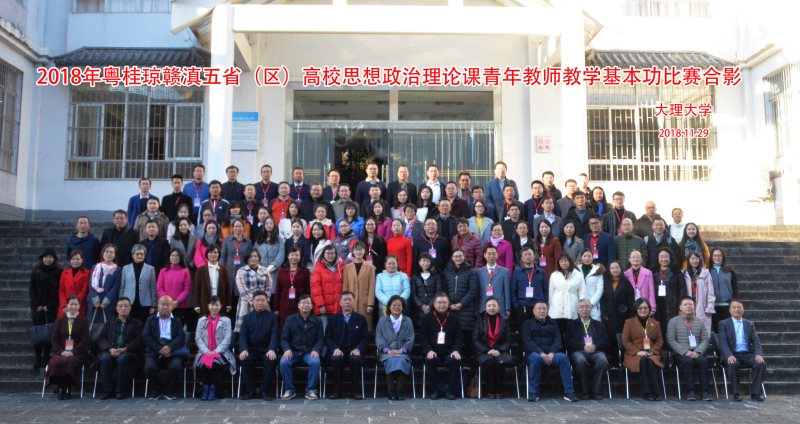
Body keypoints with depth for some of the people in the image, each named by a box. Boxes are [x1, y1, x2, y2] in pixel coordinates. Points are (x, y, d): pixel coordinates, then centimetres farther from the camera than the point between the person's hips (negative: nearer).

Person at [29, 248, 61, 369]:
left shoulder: (58, 272, 1)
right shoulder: (36, 271, 6)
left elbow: (59, 290, -2)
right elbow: (31, 289, 6)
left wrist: (49, 306, -8)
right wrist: (37, 305, -4)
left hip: (52, 308, -2)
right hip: (37, 307, 2)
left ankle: (46, 357, 4)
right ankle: (38, 358, 5)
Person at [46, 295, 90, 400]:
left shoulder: (83, 321, 11)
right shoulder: (59, 321, 18)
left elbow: (85, 340, 1)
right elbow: (54, 339, 9)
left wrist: (73, 352, -14)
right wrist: (61, 351, -9)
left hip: (77, 352, -2)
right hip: (61, 351, 2)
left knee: (70, 362, -34)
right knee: (56, 362, -31)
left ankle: (67, 389, -19)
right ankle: (61, 388, -17)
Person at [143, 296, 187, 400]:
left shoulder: (177, 321, 17)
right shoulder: (151, 320, 17)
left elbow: (181, 337, 2)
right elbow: (145, 336, 2)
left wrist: (170, 347, -18)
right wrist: (159, 349, -13)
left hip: (172, 351, 0)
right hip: (154, 351, 1)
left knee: (176, 366, -30)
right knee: (149, 366, -29)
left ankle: (169, 391, -5)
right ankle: (155, 391, -2)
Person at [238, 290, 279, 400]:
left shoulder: (272, 317, 6)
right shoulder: (247, 317, 10)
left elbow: (274, 335, -6)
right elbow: (242, 335, -1)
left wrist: (272, 349, -26)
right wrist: (244, 349, -22)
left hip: (266, 350, -1)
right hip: (251, 350, 1)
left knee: (271, 359, -32)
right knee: (244, 359, -30)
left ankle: (266, 391, -21)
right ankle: (248, 391, -19)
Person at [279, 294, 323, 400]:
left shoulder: (317, 321, 7)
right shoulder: (290, 319, 7)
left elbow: (320, 339, 4)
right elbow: (284, 338, 5)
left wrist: (316, 350, -16)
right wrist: (287, 349, -16)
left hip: (309, 352, -1)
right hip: (293, 351, 1)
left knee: (316, 362, -33)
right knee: (283, 363, -30)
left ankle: (310, 390, -15)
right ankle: (289, 390, -11)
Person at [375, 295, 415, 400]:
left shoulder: (408, 321, 17)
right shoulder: (383, 320, 15)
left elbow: (410, 340, 7)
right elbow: (379, 338, 5)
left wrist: (401, 350, -11)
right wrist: (388, 350, -12)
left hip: (402, 353, 0)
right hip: (386, 353, 0)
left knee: (401, 360, -33)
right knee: (391, 360, -33)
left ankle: (399, 391, -29)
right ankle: (391, 391, -28)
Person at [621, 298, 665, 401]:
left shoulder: (655, 323, 19)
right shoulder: (629, 322, 10)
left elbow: (660, 341, 14)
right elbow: (625, 341, 3)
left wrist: (652, 351, -6)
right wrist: (637, 351, -11)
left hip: (651, 354, 2)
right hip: (634, 354, -1)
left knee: (651, 362, -33)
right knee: (643, 361, -34)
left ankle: (657, 392, -31)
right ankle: (646, 392, -33)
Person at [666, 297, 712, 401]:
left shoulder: (699, 322, 19)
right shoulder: (673, 321, 10)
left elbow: (705, 340, 10)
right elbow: (671, 340, 0)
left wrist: (698, 351, -10)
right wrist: (685, 352, -12)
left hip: (697, 353, 2)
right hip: (681, 354, -2)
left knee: (703, 361, -29)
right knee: (688, 361, -33)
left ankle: (705, 391, -29)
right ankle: (690, 391, -31)